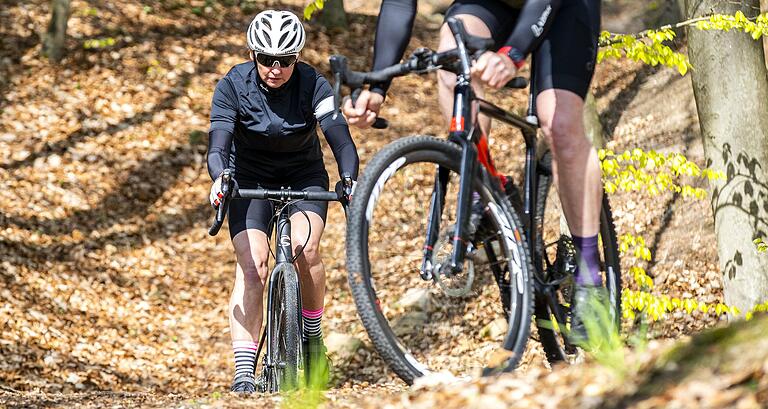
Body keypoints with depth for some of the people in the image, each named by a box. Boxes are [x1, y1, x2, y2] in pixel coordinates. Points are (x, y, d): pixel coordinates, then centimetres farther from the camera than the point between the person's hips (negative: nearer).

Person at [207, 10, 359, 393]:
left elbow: (340, 136, -30)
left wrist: (349, 182, -49)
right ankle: (244, 373, -23)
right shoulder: (232, 87, -20)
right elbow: (218, 143, -30)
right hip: (250, 178, 0)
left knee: (305, 247, -27)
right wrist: (219, 179, -52)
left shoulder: (312, 85, -20)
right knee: (251, 265, -20)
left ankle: (312, 334, -2)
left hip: (304, 177, 0)